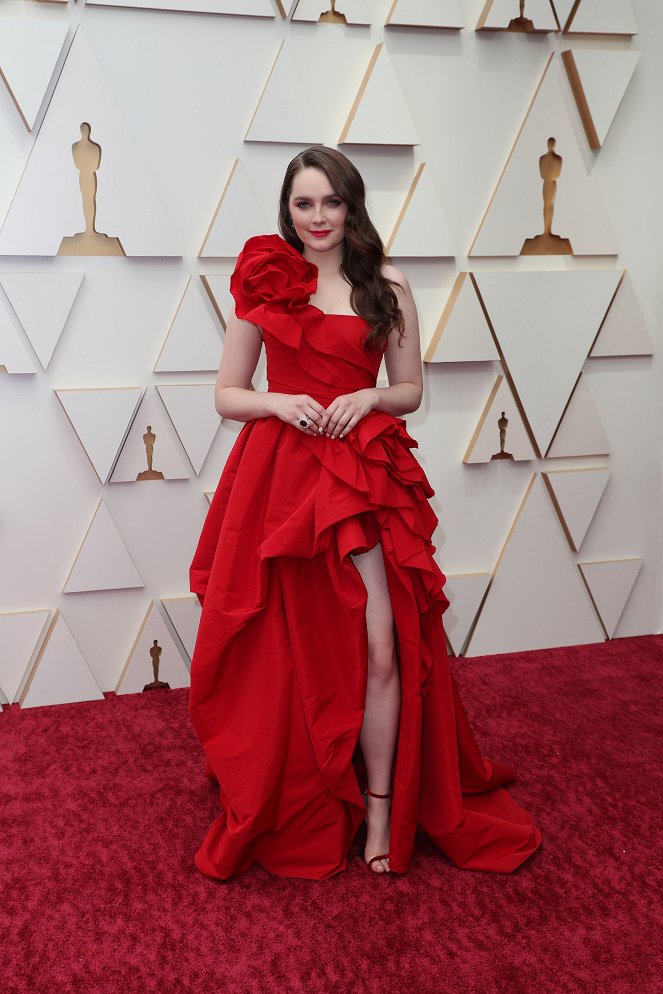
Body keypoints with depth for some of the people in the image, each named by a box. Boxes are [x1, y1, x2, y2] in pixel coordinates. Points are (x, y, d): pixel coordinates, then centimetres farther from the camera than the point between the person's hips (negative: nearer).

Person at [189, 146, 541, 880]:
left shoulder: (388, 289, 7)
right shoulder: (262, 283, 4)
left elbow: (410, 390, 12)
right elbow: (227, 394, 6)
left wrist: (370, 396, -8)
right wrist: (281, 403, -13)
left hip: (363, 476, 0)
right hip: (277, 475, 0)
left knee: (381, 650, -6)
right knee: (283, 653, 6)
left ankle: (382, 811, 11)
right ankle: (278, 803, 26)